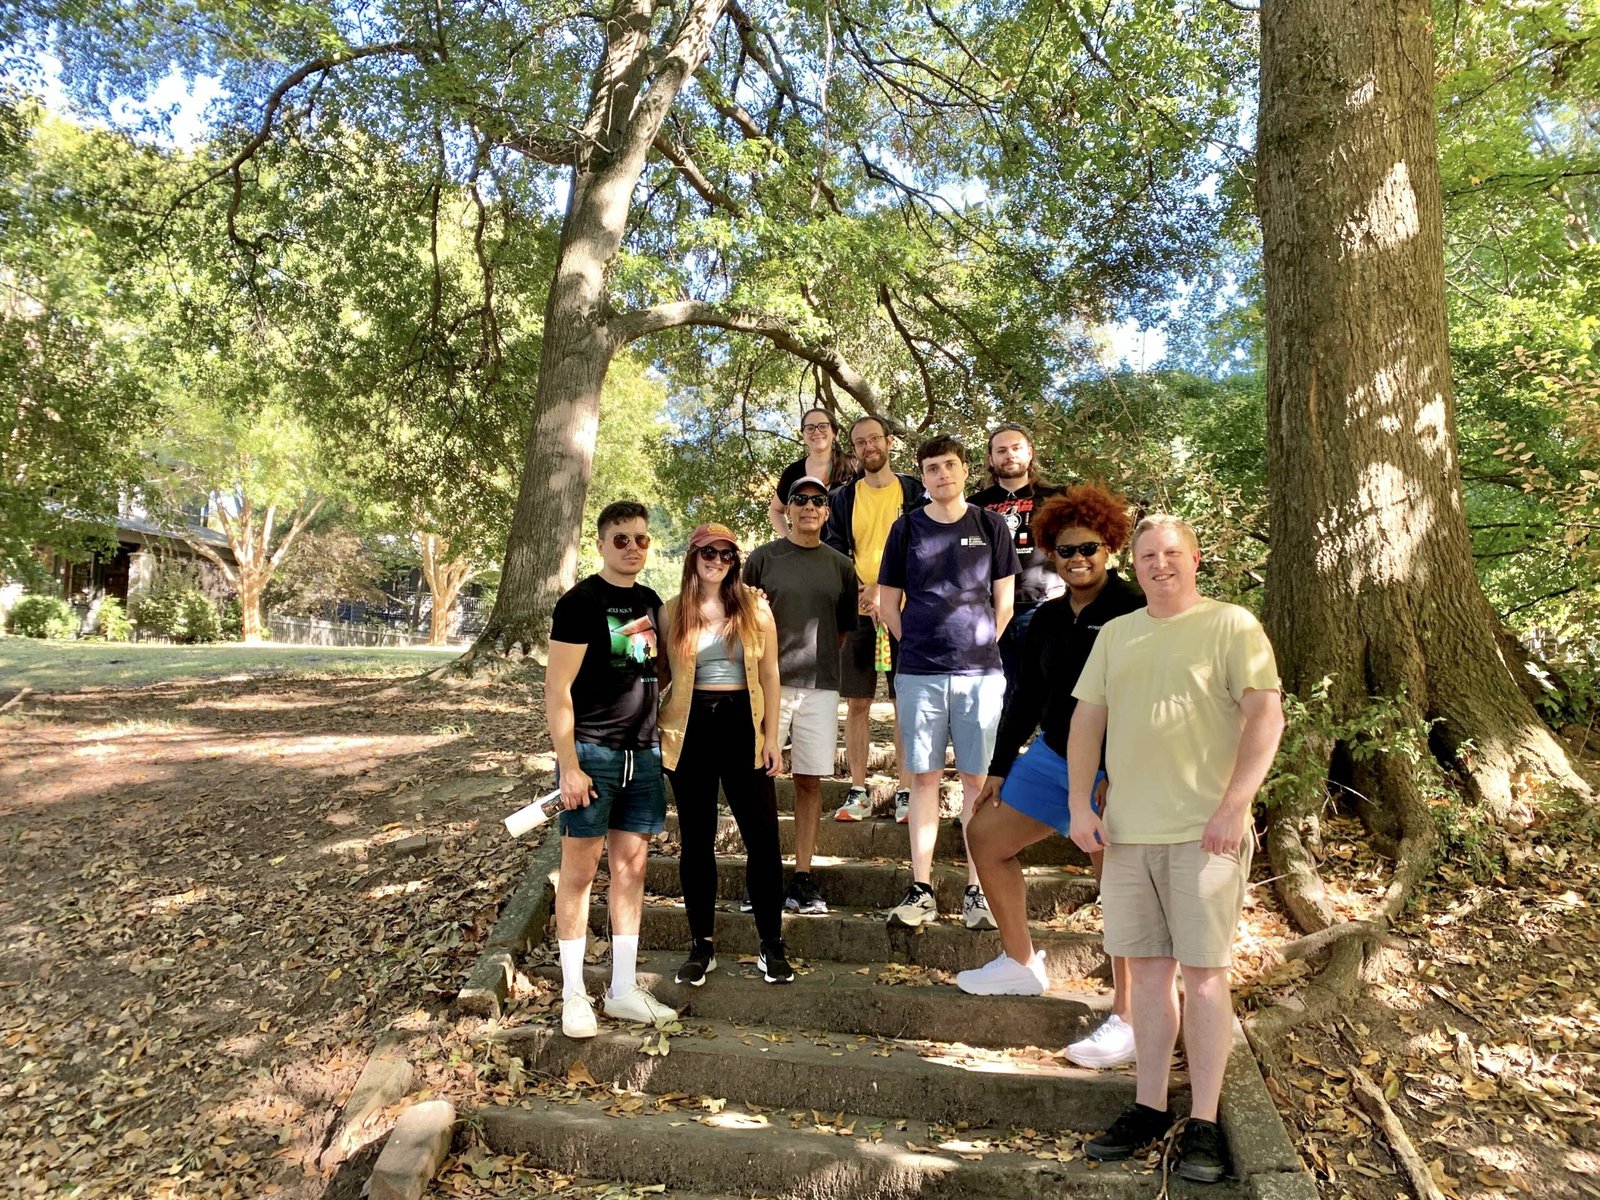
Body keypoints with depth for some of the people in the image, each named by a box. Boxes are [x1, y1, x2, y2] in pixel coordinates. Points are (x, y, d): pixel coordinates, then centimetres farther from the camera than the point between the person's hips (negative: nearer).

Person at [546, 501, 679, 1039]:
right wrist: (569, 766, -16)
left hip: (642, 753, 6)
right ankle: (573, 994, 14)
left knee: (631, 866, 9)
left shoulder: (650, 601, 11)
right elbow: (556, 690, -11)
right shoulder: (580, 602, -8)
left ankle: (623, 990, 20)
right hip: (592, 752, -6)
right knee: (580, 868, 1)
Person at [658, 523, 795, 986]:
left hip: (742, 723, 0)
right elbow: (663, 675, 8)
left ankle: (772, 947, 13)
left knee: (763, 838, -1)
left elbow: (769, 675, 5)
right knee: (696, 840, 8)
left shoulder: (755, 608, 4)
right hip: (690, 727, 0)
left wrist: (772, 736, 1)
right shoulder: (673, 611, 4)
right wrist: (656, 732, -4)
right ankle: (702, 945, 20)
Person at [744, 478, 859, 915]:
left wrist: (817, 663, 8)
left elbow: (842, 629, 16)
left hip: (819, 687, 2)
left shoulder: (840, 566, 10)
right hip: (769, 682, -2)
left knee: (810, 781, 5)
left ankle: (802, 878, 12)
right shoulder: (763, 558, 3)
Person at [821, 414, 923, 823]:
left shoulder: (915, 493, 6)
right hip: (857, 611, 2)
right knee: (856, 703, 3)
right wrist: (861, 592, -12)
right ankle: (858, 793, 11)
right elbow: (835, 554, 5)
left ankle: (906, 792, 8)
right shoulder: (842, 498, 11)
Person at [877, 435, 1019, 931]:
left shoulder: (990, 525, 6)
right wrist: (917, 644, 3)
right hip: (919, 673, 1)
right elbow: (887, 602, 10)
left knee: (977, 778, 3)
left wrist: (981, 645, 4)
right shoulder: (906, 528, 7)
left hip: (980, 672, 0)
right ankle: (921, 889, 12)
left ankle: (977, 891, 11)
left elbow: (1004, 600, 9)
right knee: (923, 777, 4)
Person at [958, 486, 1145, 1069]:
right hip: (1051, 756, 8)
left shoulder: (1132, 612, -14)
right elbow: (1026, 697, 14)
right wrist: (999, 768, 15)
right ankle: (1020, 963, 25)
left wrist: (1119, 777, -23)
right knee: (985, 836, 12)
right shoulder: (1048, 619, 8)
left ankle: (1129, 1023, 10)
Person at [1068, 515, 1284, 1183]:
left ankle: (1204, 1123, 12)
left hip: (1204, 832, -4)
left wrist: (1232, 806, -18)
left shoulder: (1231, 625, -1)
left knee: (1203, 973, 1)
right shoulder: (1115, 634, 14)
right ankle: (1150, 1109, 22)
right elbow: (1086, 720, 13)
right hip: (1126, 829, 5)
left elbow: (1266, 714, -9)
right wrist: (1080, 806, 3)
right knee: (1147, 969, 11)